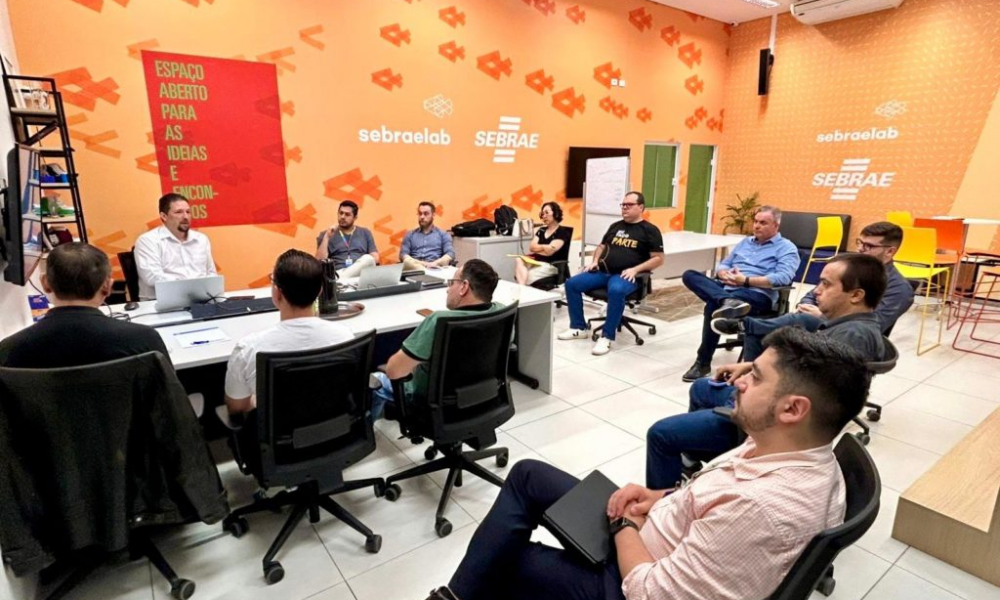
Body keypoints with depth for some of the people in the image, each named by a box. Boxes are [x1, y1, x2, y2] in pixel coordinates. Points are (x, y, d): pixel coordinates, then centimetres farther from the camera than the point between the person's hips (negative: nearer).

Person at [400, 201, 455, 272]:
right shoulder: (410, 234, 23)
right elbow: (403, 254, 10)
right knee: (407, 261, -37)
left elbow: (450, 254, 4)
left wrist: (434, 263, -17)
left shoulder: (443, 234, 18)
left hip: (434, 267, -1)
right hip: (414, 266, 2)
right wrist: (420, 263, -11)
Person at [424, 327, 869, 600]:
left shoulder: (760, 508, -38)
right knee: (528, 475, 11)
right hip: (643, 533, 9)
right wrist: (663, 498, -4)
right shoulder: (809, 460, -8)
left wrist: (624, 524, -14)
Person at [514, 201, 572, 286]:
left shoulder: (562, 232, -2)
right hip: (536, 261, 6)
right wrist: (544, 247, -8)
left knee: (530, 275, -34)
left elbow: (549, 251, -12)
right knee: (518, 260, -25)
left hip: (552, 265, -6)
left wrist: (537, 248, 4)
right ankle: (521, 287, -39)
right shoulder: (541, 230, 19)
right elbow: (531, 248, 6)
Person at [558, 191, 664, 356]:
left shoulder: (650, 230, 2)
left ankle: (607, 337, -28)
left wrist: (635, 269, -16)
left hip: (625, 275, -6)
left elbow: (658, 259, -3)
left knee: (616, 290, -41)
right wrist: (594, 261, 8)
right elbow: (602, 246, 30)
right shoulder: (615, 226, 19)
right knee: (571, 283, -10)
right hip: (603, 272, 6)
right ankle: (579, 328, 1)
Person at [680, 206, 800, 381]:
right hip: (726, 288, 7)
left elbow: (783, 278, -10)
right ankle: (727, 301, -46)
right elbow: (723, 265, 23)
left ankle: (703, 362, -25)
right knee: (689, 275, -18)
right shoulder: (745, 242, 27)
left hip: (757, 294, -7)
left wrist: (746, 280, -16)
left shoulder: (787, 248, 7)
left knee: (713, 306, -36)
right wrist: (725, 274, -3)